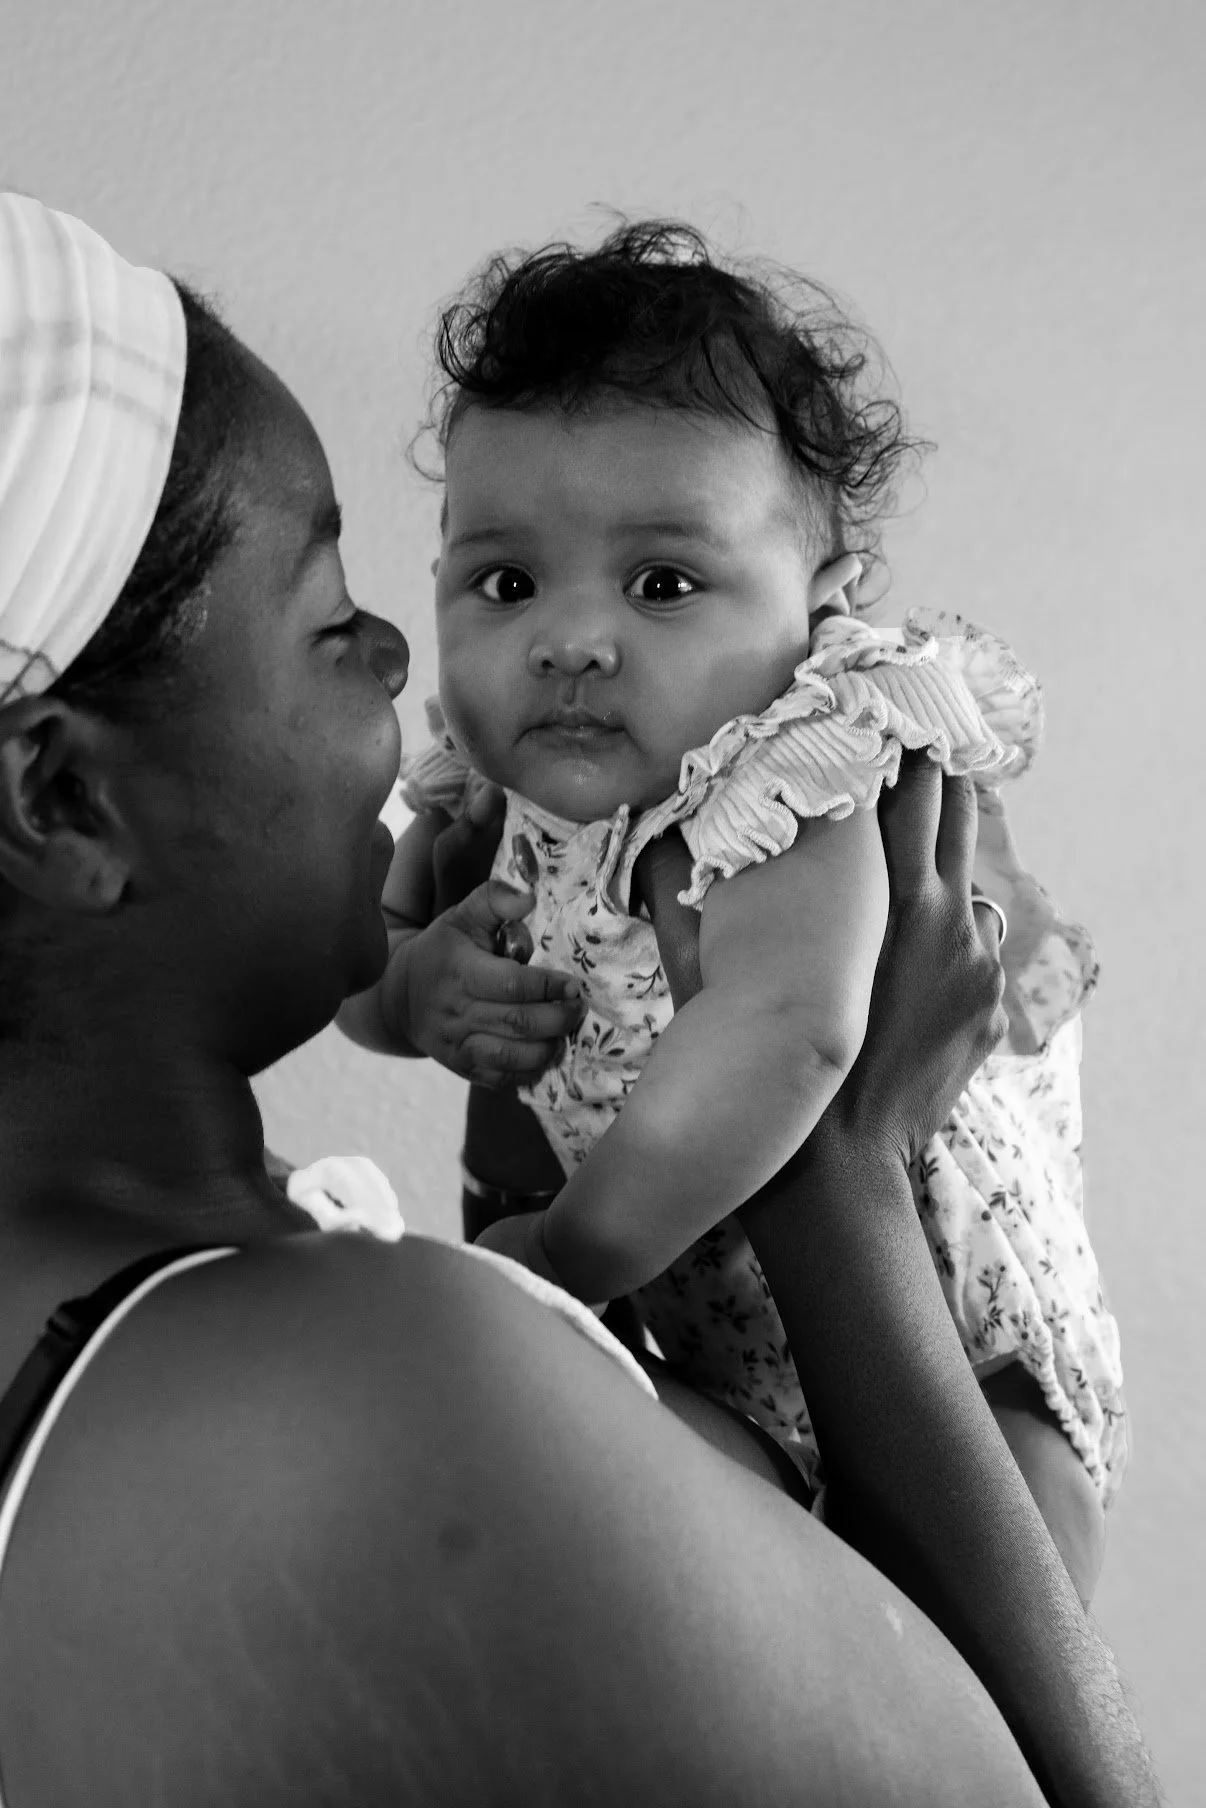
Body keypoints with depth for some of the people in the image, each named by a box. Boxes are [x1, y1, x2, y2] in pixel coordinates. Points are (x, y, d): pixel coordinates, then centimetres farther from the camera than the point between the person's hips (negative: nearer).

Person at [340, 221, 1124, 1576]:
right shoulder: (497, 790, -6)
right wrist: (421, 988, -16)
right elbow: (356, 966, 8)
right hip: (688, 1341, 7)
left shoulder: (794, 781, -28)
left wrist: (566, 1251, -38)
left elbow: (789, 1031, -47)